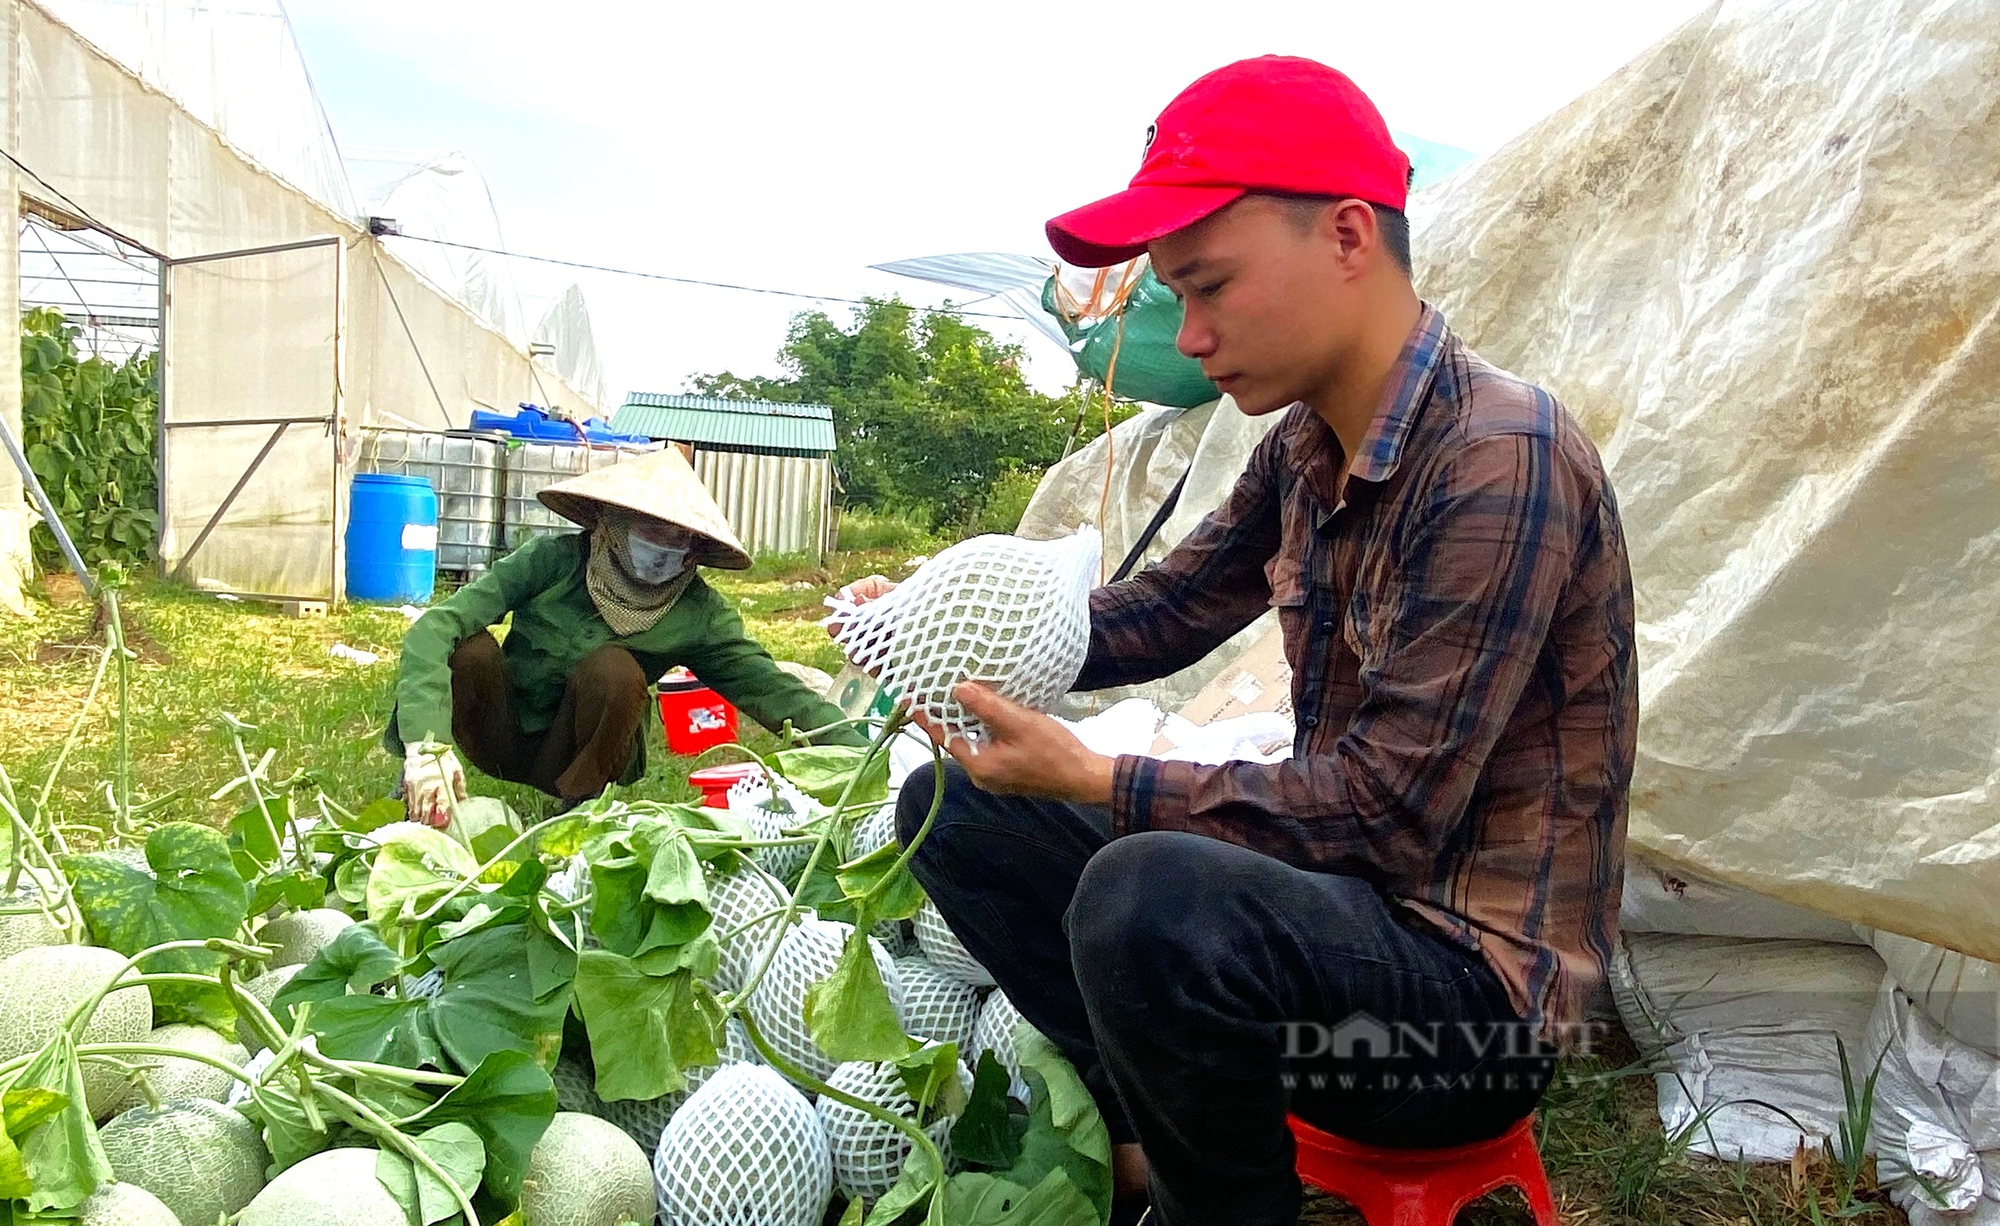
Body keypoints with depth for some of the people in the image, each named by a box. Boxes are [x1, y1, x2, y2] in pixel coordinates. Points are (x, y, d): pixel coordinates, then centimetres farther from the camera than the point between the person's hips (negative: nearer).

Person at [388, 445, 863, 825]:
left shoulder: (696, 611, -13)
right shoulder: (553, 560, -19)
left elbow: (768, 687, -19)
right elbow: (436, 626, -27)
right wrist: (429, 744, -41)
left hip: (584, 755, 0)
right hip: (502, 738, 0)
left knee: (614, 668, -30)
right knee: (471, 648, -29)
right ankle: (418, 796, -8)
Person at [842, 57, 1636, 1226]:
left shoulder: (1500, 460, -23)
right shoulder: (1306, 449, 3)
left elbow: (1389, 810, -25)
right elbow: (1160, 613, 11)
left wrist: (1095, 780, -24)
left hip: (1477, 978, -8)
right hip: (1342, 890, 8)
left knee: (1149, 899, -38)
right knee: (958, 812, 7)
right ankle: (1152, 1131, 1)